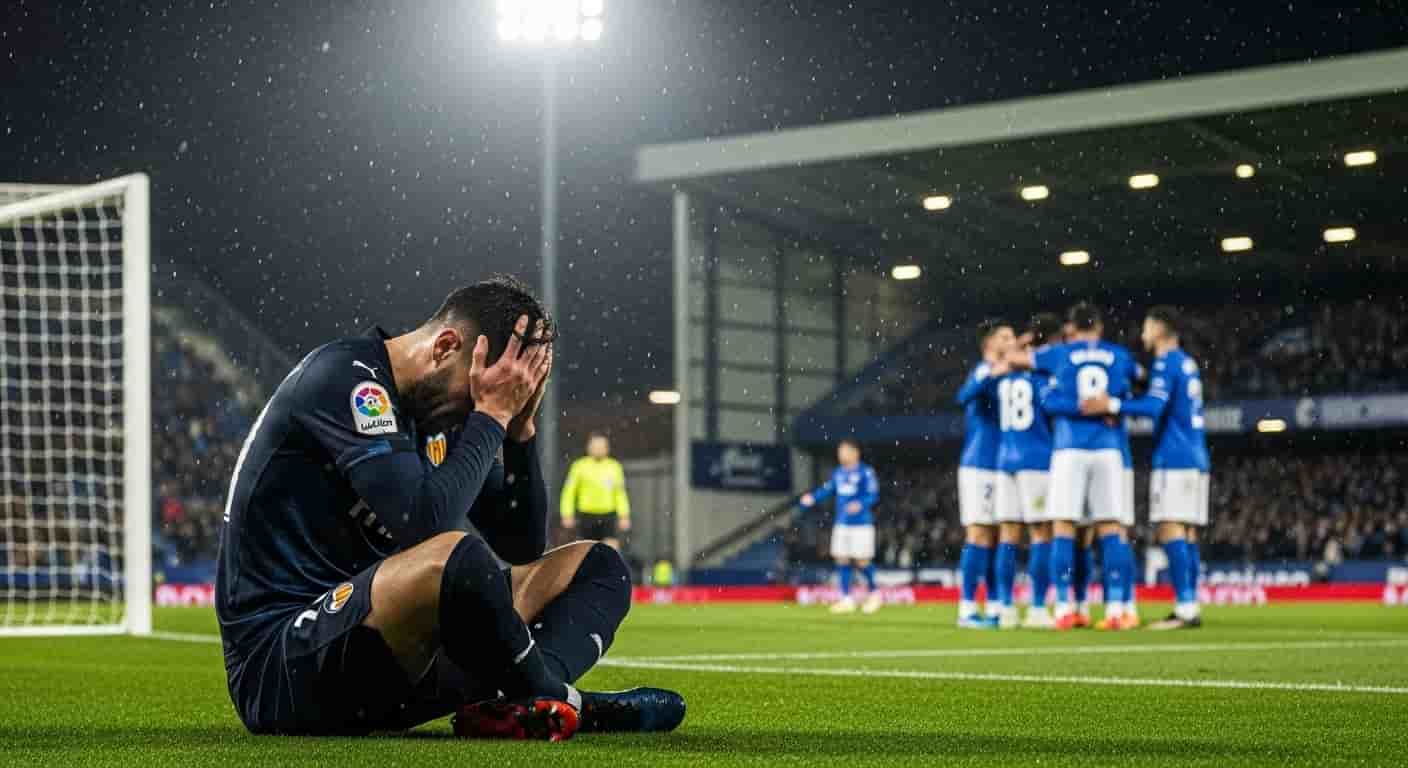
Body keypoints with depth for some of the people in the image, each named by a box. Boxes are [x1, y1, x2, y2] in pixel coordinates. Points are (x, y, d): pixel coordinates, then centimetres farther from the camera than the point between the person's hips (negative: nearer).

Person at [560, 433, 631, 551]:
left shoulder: (615, 466, 7)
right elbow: (569, 492, 0)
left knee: (613, 550, -15)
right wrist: (567, 516, -7)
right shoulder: (580, 466, 0)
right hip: (588, 516, -1)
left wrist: (624, 516, 5)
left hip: (609, 516, 1)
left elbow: (620, 494, 12)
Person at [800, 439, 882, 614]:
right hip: (842, 524, 6)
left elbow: (873, 495, -15)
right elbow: (827, 490, 13)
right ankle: (846, 600, 11)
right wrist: (812, 498, -4)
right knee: (842, 560, 4)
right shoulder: (838, 473, 10)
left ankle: (873, 593, 20)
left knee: (862, 561, -3)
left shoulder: (865, 472, -9)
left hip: (861, 524, -6)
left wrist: (860, 504, -32)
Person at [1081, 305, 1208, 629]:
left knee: (1171, 531, -12)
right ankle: (1190, 608, 4)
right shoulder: (1188, 364, 21)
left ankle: (1185, 608, -20)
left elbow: (1155, 406, -21)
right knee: (1187, 534, 7)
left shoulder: (1166, 362, -7)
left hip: (1174, 459, -9)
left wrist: (1112, 405, -28)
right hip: (1195, 459, 9)